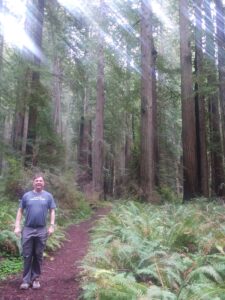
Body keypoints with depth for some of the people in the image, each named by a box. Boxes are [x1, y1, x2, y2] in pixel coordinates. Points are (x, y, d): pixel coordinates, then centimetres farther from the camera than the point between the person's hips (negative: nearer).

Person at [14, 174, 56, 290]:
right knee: (27, 255, 4)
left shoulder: (48, 196, 3)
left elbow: (52, 211, 5)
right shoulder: (26, 195, 3)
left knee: (38, 256, 9)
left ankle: (35, 278, 22)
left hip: (42, 230, 0)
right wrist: (17, 226, -1)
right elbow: (20, 211, 6)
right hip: (27, 229, 0)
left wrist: (52, 226, -3)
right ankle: (26, 280, 13)